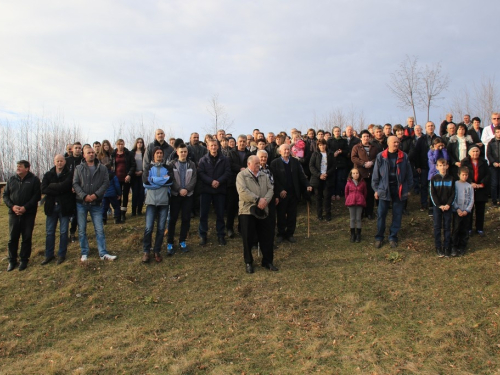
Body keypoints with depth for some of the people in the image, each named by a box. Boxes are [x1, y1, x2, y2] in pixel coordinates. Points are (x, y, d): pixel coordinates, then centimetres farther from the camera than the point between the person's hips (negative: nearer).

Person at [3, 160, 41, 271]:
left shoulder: (34, 180, -2)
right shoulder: (11, 180, 9)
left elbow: (37, 196, -8)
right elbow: (5, 195, 9)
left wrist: (25, 207, -17)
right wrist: (12, 206, -9)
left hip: (28, 214, -3)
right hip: (14, 213, 3)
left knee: (26, 237, 3)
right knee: (12, 238, 5)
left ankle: (24, 260, 15)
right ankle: (12, 260, 17)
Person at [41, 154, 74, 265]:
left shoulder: (69, 175, -2)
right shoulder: (48, 175, 8)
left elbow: (65, 186, -21)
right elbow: (43, 189, -7)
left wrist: (52, 186, -8)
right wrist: (59, 189, -15)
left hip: (64, 206, -3)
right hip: (51, 206, 3)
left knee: (63, 232, 5)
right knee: (49, 232, 9)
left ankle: (62, 255, 16)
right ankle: (49, 255, 20)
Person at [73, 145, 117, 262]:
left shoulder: (102, 168, 4)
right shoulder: (79, 168, 3)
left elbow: (106, 183, -3)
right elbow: (75, 184, -3)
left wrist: (96, 194, -16)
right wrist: (84, 196, -17)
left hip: (96, 203, 0)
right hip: (81, 203, 1)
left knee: (99, 229, -1)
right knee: (82, 230, 8)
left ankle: (103, 253, 3)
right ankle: (84, 253, 19)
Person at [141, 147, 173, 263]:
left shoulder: (167, 167, 12)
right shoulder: (148, 166, 8)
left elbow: (170, 180, -7)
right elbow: (145, 180, -9)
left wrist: (153, 179, -7)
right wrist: (162, 180, -8)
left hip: (164, 201, 1)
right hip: (151, 201, -1)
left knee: (161, 228, 3)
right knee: (149, 227, -5)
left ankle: (157, 251, 15)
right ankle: (146, 251, 9)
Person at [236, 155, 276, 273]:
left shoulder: (264, 176, 15)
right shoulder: (241, 175, -4)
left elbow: (270, 189, 6)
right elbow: (243, 191, -17)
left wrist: (265, 200, -13)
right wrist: (258, 200, -18)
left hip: (263, 211, 5)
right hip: (247, 211, -5)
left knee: (267, 237, 8)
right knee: (248, 238, 2)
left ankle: (267, 261, 22)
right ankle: (248, 262, 18)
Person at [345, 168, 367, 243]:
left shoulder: (362, 183, 1)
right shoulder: (349, 183, 0)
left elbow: (365, 193, 10)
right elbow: (346, 193, 10)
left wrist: (363, 201, 8)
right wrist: (347, 201, 10)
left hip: (360, 203, 0)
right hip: (351, 202, 0)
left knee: (358, 218, 4)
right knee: (352, 219, 7)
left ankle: (358, 235, 13)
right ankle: (352, 235, 16)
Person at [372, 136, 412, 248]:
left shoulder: (404, 157, 1)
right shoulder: (380, 157, -1)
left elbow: (408, 174, 6)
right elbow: (376, 174, 2)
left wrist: (408, 189, 3)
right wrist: (376, 189, 0)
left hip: (399, 190, 1)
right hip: (384, 189, -1)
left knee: (397, 215, 7)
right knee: (381, 214, 1)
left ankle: (393, 237, 20)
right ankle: (379, 237, 13)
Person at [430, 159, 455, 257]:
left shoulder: (451, 179, 3)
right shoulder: (434, 178, -1)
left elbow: (453, 193, 1)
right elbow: (432, 194, -3)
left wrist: (448, 204, -11)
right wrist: (439, 205, -11)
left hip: (448, 206, 1)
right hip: (437, 206, -1)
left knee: (447, 227, 5)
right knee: (437, 227, 2)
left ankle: (447, 248, 13)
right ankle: (438, 248, 10)